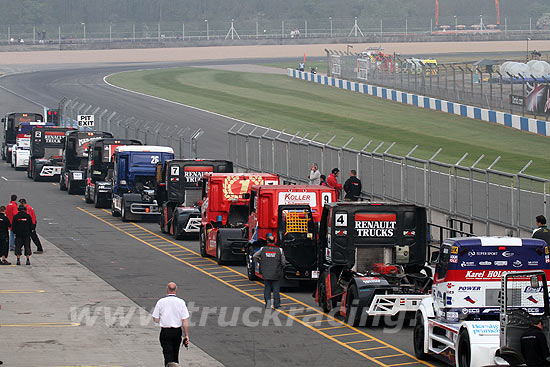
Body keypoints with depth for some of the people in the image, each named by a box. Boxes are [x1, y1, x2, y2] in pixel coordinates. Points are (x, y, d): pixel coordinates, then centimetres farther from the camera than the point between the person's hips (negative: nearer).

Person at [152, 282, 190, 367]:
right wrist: (186, 335, -2)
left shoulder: (161, 302, -7)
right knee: (175, 354, 19)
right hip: (177, 331, 2)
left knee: (168, 354, -3)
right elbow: (185, 321, -8)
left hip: (165, 331, -2)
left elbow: (155, 319, -2)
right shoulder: (181, 302, -6)